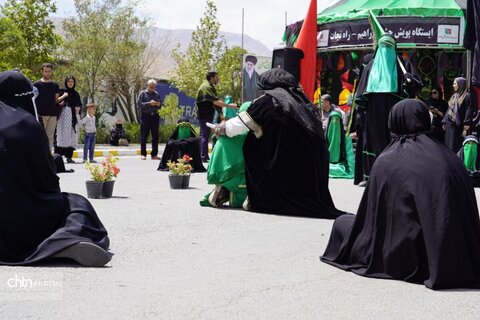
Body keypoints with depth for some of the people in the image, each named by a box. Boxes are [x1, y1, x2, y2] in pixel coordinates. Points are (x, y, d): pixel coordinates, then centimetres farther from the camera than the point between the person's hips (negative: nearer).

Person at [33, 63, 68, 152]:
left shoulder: (55, 85, 13)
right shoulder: (36, 84, 2)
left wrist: (63, 97, -2)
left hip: (52, 114, 4)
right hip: (40, 114, -4)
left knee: (50, 137, 6)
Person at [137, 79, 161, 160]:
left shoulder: (157, 94, 12)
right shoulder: (143, 93, 2)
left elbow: (160, 106, 16)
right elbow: (140, 104, -8)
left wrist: (159, 104, -8)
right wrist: (149, 103, -19)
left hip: (155, 116, 4)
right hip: (146, 116, -4)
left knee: (155, 136, 4)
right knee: (144, 136, -1)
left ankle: (154, 154, 9)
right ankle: (143, 154, 3)